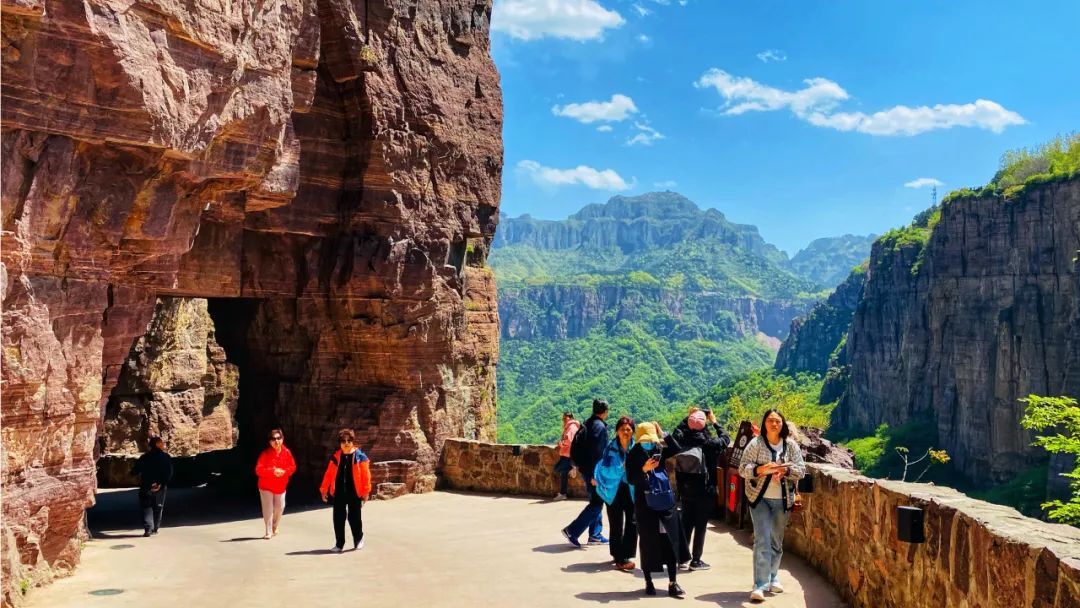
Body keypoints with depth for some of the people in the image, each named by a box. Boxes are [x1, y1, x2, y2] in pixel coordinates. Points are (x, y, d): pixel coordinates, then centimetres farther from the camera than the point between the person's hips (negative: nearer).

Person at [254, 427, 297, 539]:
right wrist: (272, 472, -30)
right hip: (266, 486, -3)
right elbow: (258, 470, -18)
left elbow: (293, 467, 1)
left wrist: (284, 471, -19)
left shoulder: (286, 452, -3)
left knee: (280, 507, 10)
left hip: (280, 486, 4)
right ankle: (268, 532, 5)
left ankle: (274, 527, 34)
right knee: (268, 509, -4)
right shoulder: (265, 453, -14)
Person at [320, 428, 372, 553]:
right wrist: (324, 490, 4)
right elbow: (329, 474, 7)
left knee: (354, 517, 6)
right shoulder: (335, 457, 6)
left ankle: (358, 540, 26)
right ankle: (339, 544, 16)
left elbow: (365, 475, -7)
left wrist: (366, 491, -11)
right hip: (339, 492, 3)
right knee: (338, 518, 6)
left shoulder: (360, 457, -4)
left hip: (354, 492, -3)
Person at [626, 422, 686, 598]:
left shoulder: (660, 451, 3)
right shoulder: (633, 455, -5)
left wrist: (663, 434, -14)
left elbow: (678, 450, -12)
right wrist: (644, 469, -28)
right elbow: (630, 479, -11)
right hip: (645, 504, -2)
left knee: (671, 541, 0)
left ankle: (673, 583, 5)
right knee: (647, 543, 5)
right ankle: (648, 582, 16)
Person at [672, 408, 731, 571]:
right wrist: (714, 422, 9)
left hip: (686, 489, 4)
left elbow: (676, 431, 17)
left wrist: (688, 418, 15)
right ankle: (696, 560, 9)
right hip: (705, 490, -4)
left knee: (686, 523, 15)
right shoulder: (708, 443, -16)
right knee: (700, 525, 5)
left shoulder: (681, 440, -7)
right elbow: (726, 439, 2)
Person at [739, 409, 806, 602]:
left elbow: (801, 470, 0)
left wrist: (785, 470, -19)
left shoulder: (791, 445, 3)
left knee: (777, 541, 14)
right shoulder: (755, 444, -5)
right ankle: (760, 585, -11)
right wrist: (761, 469, -25)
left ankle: (772, 578, 30)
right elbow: (743, 469, -7)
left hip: (782, 500, 3)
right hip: (760, 498, -3)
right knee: (762, 541, -11)